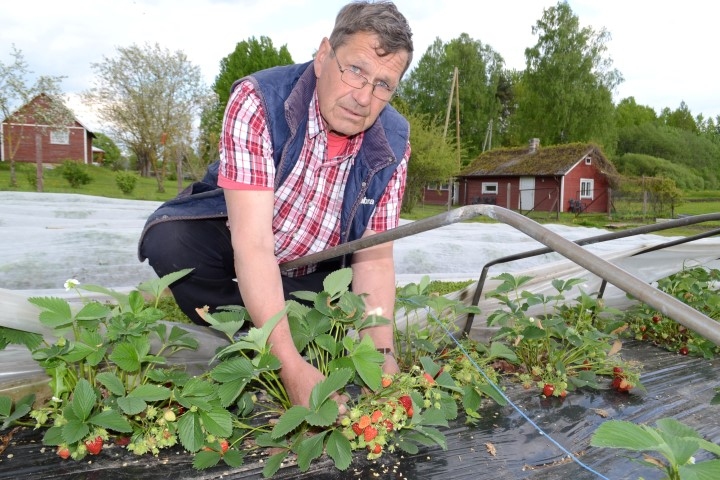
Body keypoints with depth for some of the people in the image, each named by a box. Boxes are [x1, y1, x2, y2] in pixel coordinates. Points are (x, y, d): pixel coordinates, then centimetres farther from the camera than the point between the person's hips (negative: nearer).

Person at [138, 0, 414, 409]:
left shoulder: (393, 143, -19)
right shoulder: (258, 101, -31)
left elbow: (373, 257, -16)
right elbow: (252, 244, -38)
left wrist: (383, 356, -28)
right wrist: (292, 366, -44)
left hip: (314, 267, 4)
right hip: (229, 235, -3)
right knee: (169, 241, -30)